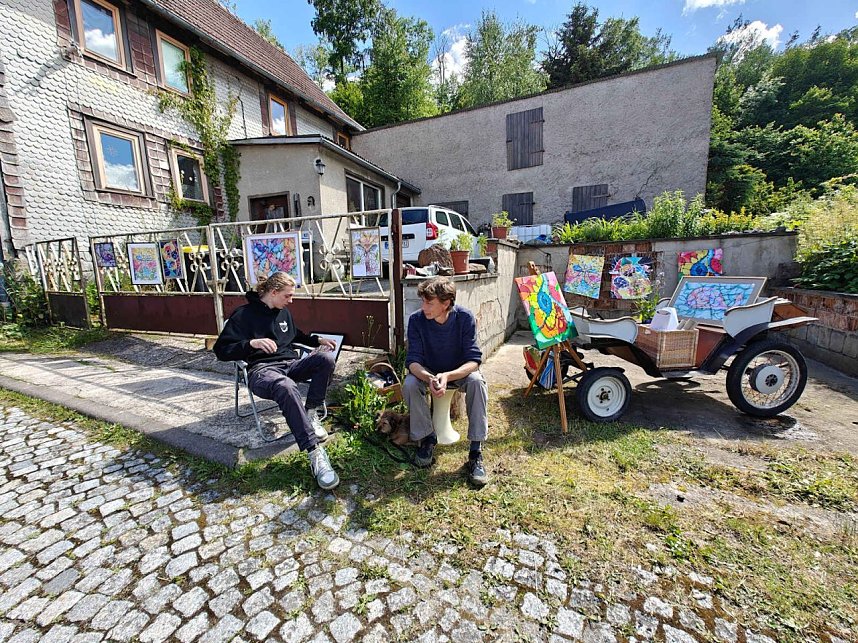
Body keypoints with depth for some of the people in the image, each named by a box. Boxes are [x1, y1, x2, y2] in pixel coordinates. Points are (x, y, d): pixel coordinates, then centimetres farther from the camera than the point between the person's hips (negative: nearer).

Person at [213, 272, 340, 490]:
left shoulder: (283, 312, 18)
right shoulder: (244, 314, -1)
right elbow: (221, 350, -5)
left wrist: (317, 339, 20)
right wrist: (251, 343, -21)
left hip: (290, 363, 6)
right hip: (262, 369, -6)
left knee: (326, 358, -25)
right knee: (286, 387, -42)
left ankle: (312, 413, -13)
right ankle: (315, 451, -41)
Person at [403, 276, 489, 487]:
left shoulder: (465, 318, -23)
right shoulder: (416, 320, -20)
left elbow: (474, 360, -25)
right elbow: (413, 360, -22)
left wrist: (447, 376, -44)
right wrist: (429, 378, -44)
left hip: (459, 371, -1)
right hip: (427, 373, 1)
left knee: (477, 382, -32)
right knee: (409, 385, -30)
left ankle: (476, 452, -22)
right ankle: (427, 438, -7)